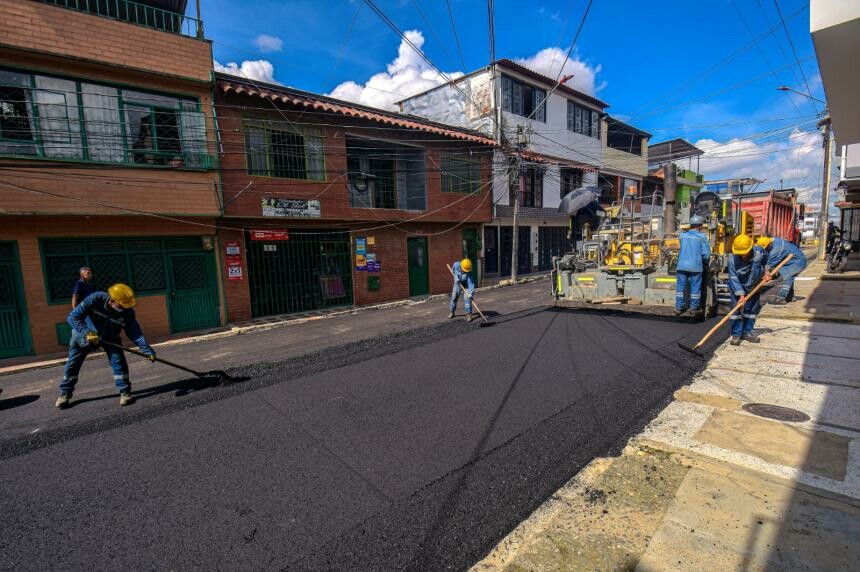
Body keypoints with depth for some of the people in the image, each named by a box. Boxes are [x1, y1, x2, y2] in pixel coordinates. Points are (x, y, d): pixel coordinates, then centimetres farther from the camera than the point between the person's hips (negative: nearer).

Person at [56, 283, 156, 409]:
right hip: (84, 334, 0)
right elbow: (73, 317, -31)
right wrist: (87, 333, -44)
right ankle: (65, 393, 29)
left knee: (118, 361, -14)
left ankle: (125, 393, -4)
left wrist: (147, 350, -35)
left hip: (110, 337, 0)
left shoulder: (128, 313, -28)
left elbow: (135, 333, -25)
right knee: (72, 364, 7)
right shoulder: (96, 299, -35)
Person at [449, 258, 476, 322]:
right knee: (454, 297, 9)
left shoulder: (468, 272, -35)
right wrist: (456, 277, -18)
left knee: (467, 298, -14)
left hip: (466, 285, -3)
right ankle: (452, 312, 27)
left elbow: (471, 283, -40)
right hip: (458, 283, 4)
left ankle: (469, 314, -6)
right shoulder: (456, 264, -26)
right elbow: (453, 270, -2)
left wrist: (470, 293, -51)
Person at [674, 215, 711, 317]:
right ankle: (694, 308, 14)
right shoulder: (702, 237, -4)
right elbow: (706, 253, -4)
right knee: (695, 287, 7)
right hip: (695, 266, -2)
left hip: (682, 265, 2)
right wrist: (705, 264, 11)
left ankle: (678, 308, 10)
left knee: (680, 287, 7)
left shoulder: (683, 235, 6)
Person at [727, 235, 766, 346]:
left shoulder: (759, 251, -18)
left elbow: (766, 260, 8)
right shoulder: (733, 259, -27)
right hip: (738, 288, -4)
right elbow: (734, 278, -25)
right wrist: (741, 294, -29)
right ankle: (736, 334, -2)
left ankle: (747, 332, 24)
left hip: (753, 287, 4)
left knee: (752, 309, 11)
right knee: (736, 309, -9)